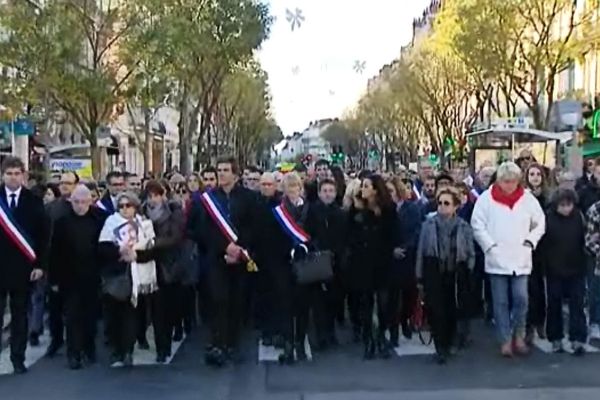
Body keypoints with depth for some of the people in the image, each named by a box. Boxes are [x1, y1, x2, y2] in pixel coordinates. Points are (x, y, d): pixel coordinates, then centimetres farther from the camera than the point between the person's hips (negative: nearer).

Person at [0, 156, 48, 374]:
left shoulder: (34, 201, 1)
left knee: (20, 315, 10)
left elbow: (43, 235, 1)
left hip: (22, 268, 1)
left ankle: (18, 358, 20)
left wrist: (40, 265, -5)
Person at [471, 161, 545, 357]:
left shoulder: (528, 199, 4)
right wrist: (490, 245, -9)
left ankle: (519, 335, 17)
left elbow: (540, 223, 10)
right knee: (500, 302, 4)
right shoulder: (486, 198, -3)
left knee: (521, 298, -4)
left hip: (521, 259, 1)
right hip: (496, 259, -1)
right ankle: (506, 339, 14)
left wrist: (530, 241, -2)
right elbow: (477, 225, -2)